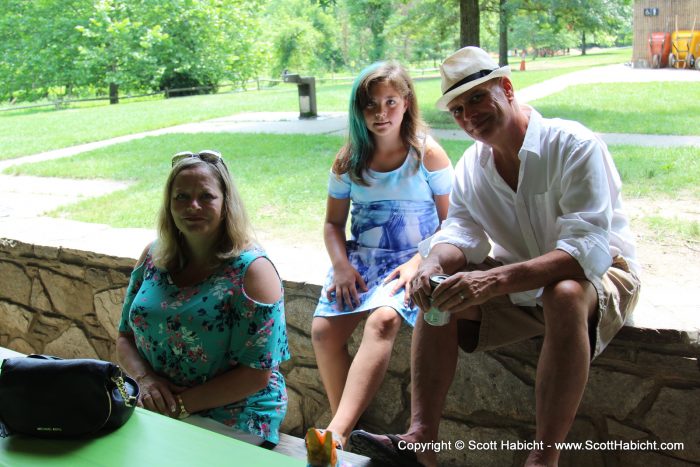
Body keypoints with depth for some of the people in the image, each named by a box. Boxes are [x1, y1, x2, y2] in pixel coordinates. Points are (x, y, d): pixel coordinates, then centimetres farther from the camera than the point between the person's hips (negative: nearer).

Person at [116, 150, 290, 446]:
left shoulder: (252, 271, -13)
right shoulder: (153, 257, 5)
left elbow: (256, 375, -15)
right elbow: (125, 337, 12)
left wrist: (180, 405, -16)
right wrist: (145, 379, -9)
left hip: (231, 418, -5)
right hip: (154, 409, 5)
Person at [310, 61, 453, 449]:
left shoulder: (429, 155, -1)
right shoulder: (348, 161, 7)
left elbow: (450, 223, 0)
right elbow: (333, 223, 13)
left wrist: (419, 263, -17)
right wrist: (341, 265, -6)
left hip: (412, 260, -3)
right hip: (360, 258, 4)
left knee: (382, 320, -34)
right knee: (323, 329, -21)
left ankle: (336, 433, -37)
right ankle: (347, 429, -7)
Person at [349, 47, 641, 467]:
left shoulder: (574, 145, -21)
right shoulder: (472, 165, 1)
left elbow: (588, 247, -31)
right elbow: (460, 231, -7)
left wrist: (496, 279, -44)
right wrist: (434, 264, -33)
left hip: (601, 275, -6)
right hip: (520, 282, 6)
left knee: (565, 295, -38)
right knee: (440, 288, -14)